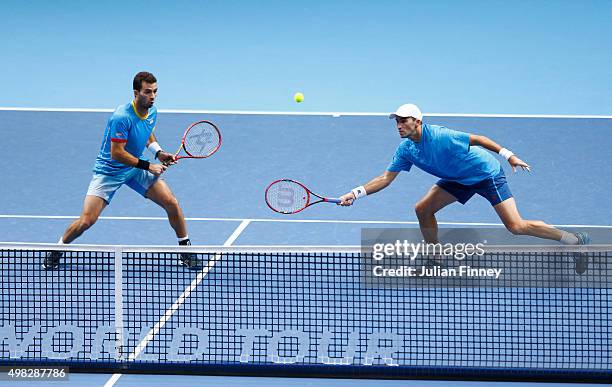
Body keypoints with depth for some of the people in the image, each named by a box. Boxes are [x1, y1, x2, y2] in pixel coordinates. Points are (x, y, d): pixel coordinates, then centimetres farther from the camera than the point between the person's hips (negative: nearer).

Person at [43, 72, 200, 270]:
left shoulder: (152, 112, -4)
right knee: (87, 220, -14)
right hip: (109, 171, -6)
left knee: (172, 203, -4)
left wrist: (159, 153, -1)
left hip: (136, 169, 6)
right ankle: (58, 249, 12)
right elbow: (116, 154, -27)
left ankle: (185, 248, 15)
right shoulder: (122, 117, -29)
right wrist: (148, 166, -22)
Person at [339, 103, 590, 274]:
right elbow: (386, 178, -4)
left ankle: (575, 240, -7)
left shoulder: (439, 136, -29)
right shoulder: (406, 150, -7)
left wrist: (508, 155, -25)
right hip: (460, 179, 8)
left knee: (516, 226, -16)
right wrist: (356, 193, -14)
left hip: (487, 172, -8)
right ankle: (436, 262, 16)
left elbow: (478, 139, -23)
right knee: (423, 209, 0)